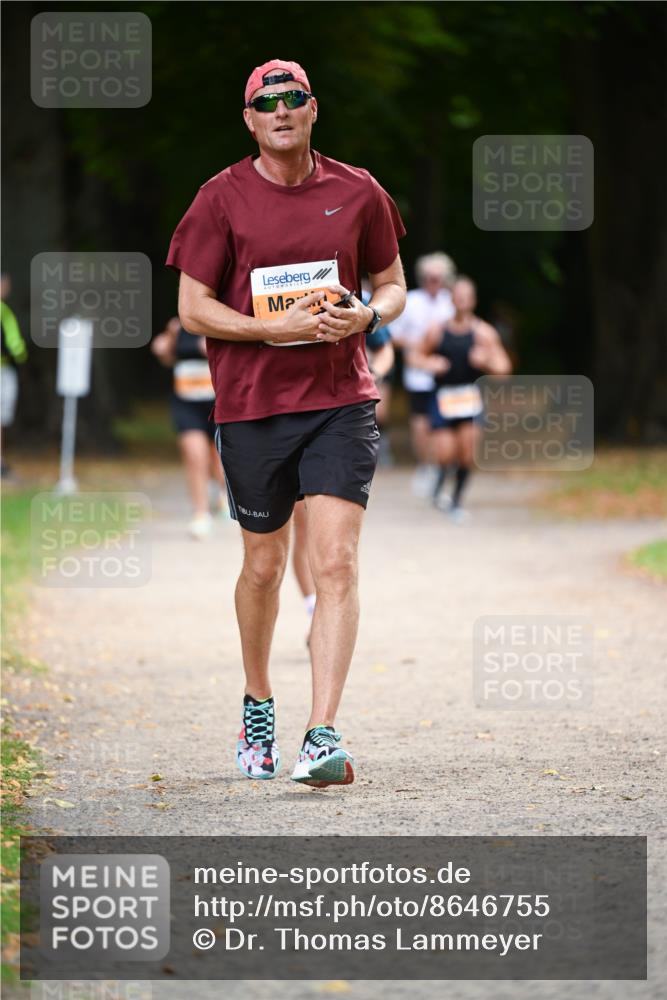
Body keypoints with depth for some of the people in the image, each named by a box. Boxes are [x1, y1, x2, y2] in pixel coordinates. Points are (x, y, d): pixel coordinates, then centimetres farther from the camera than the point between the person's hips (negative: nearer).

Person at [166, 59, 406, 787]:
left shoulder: (357, 193, 5)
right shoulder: (222, 199, -1)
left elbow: (392, 285, 15)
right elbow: (193, 310, -3)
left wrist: (366, 315, -8)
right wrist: (279, 327, -16)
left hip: (340, 402, 0)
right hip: (251, 406, 0)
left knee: (336, 563, -13)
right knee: (264, 564, 11)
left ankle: (322, 736, -17)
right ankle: (257, 705, 36)